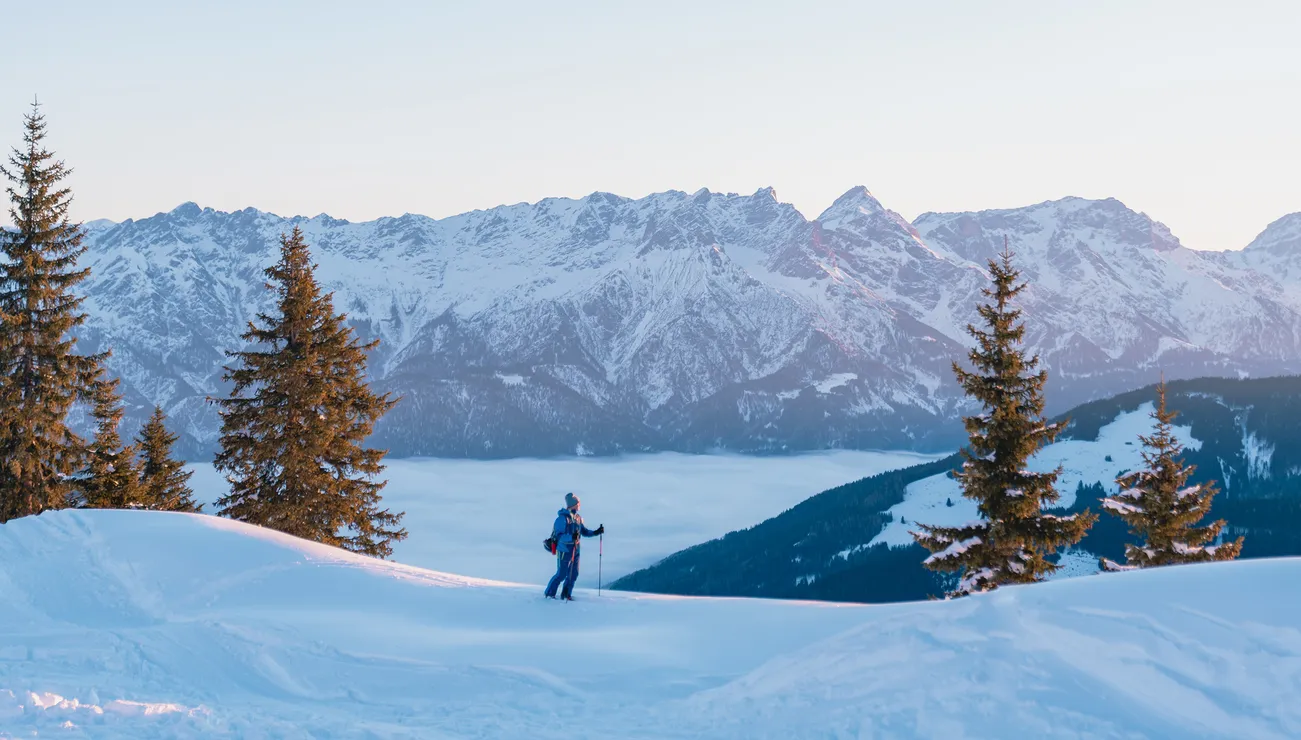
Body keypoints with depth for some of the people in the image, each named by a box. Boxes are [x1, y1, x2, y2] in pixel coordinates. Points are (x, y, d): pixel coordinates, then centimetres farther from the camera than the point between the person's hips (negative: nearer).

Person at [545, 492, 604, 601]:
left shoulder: (577, 518, 7)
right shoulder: (562, 518, -17)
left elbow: (584, 531, 16)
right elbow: (559, 536, -21)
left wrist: (596, 532, 2)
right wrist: (571, 537, -37)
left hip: (575, 550, 7)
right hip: (564, 551, -7)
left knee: (574, 574, 9)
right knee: (561, 574, -3)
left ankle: (566, 594, 21)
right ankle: (549, 593, 12)